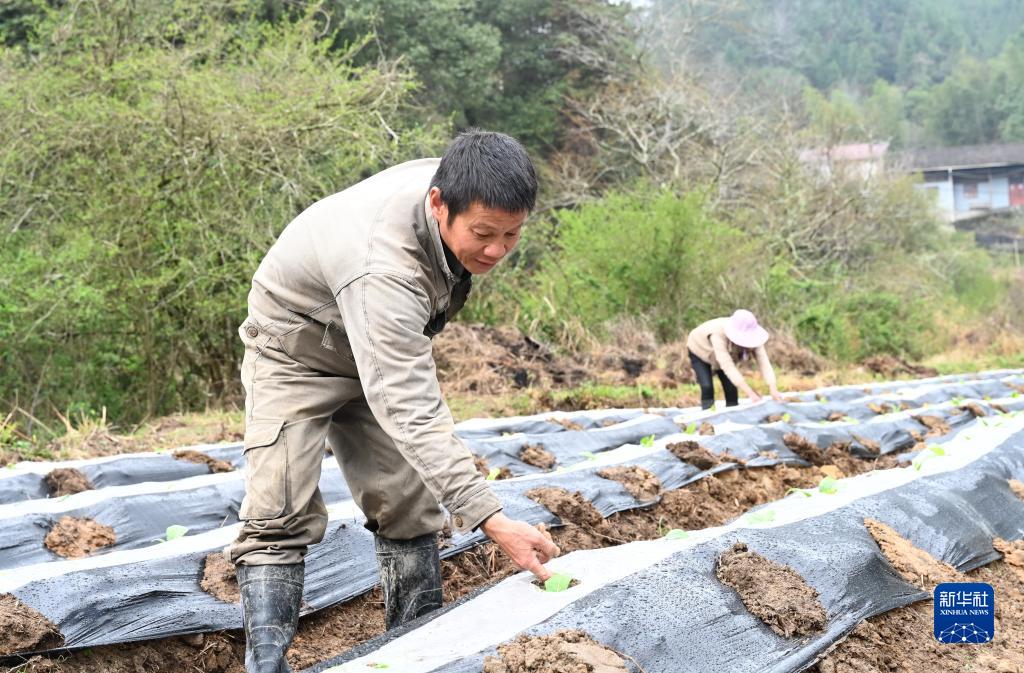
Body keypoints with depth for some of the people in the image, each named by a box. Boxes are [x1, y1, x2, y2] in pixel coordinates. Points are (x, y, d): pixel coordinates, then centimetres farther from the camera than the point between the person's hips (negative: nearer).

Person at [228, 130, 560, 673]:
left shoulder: (454, 190, -20)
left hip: (381, 349, 7)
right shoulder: (384, 271, -43)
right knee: (280, 519, -19)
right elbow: (410, 412, -48)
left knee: (410, 507, 3)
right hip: (296, 352, -7)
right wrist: (492, 520, -54)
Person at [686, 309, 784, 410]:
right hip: (700, 352, -4)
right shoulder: (718, 334, -46)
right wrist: (750, 393, -56)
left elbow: (764, 362, -36)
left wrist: (773, 390, -51)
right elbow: (728, 366, -51)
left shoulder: (752, 336, -31)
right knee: (707, 386, -22)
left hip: (726, 353, 4)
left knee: (731, 387, -9)